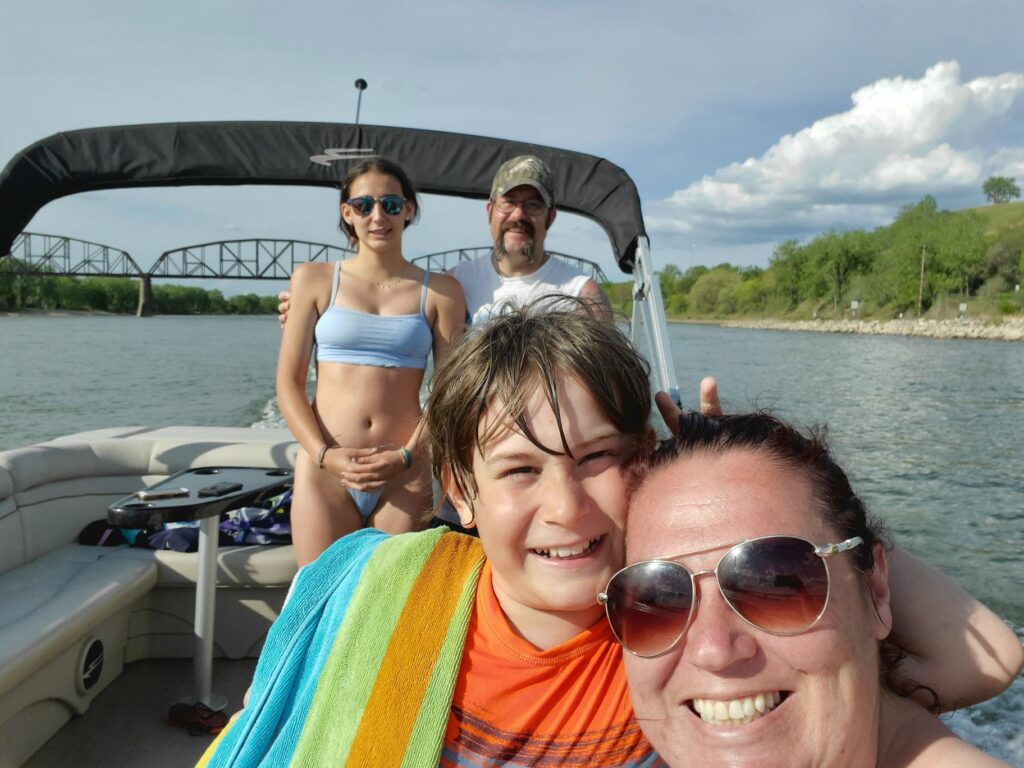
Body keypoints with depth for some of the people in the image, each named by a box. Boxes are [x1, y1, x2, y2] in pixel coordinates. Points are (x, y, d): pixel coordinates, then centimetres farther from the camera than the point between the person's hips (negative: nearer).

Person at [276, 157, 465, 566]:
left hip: (405, 474, 0)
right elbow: (288, 383, 3)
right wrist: (324, 454, -10)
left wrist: (407, 456, -11)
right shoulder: (314, 279, 6)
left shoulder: (440, 291, 5)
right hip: (323, 469, 0)